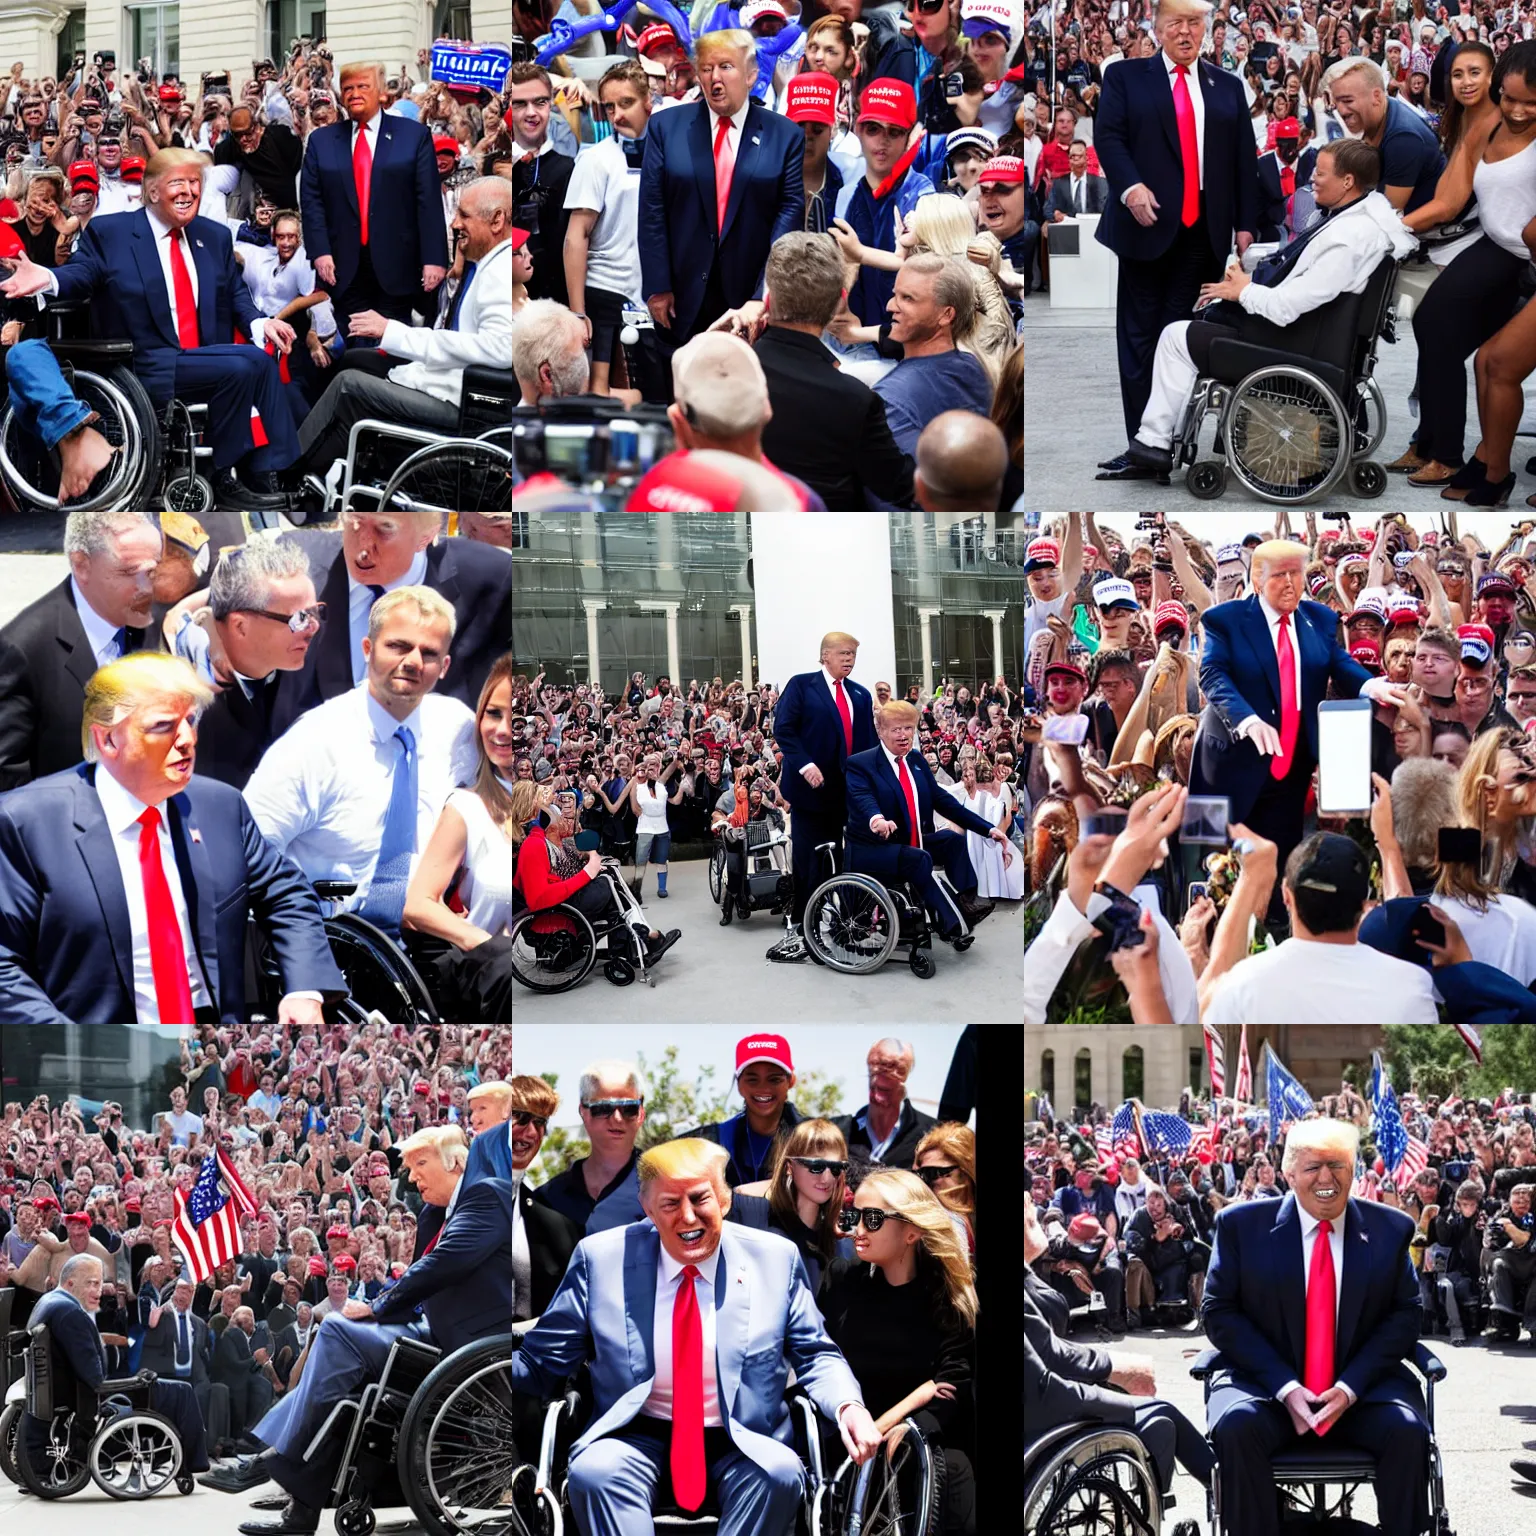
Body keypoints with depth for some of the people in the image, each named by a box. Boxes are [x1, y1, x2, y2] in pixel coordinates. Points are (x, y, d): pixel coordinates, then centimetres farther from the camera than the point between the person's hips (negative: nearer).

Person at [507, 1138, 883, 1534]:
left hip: (741, 1444, 0)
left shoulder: (776, 1260, 4)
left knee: (778, 1473, -33)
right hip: (637, 1438, 0)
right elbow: (542, 1361, 6)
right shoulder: (602, 1260, 2)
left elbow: (815, 1356, 10)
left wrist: (847, 1405, -11)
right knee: (593, 1471, -33)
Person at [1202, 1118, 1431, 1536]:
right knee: (1237, 1426, -33)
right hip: (1266, 1385, -1)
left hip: (1360, 1390, 1)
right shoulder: (1242, 1225, 2)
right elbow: (1219, 1311, -1)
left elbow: (1404, 1314, 4)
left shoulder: (1391, 1230, 6)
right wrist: (1285, 1387, -14)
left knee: (1408, 1430, -29)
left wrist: (1350, 1387, -13)